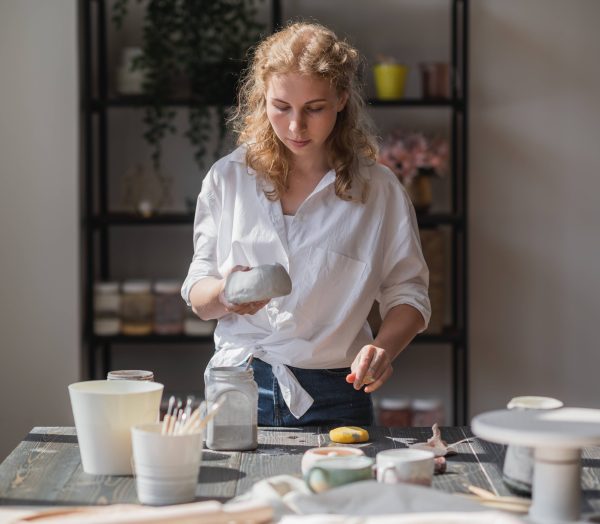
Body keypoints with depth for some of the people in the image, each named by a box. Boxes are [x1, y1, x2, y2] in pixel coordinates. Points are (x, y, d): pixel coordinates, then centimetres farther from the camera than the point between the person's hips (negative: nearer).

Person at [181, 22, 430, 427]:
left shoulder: (379, 189, 2)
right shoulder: (228, 178, 5)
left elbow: (407, 294, 6)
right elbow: (198, 296, 7)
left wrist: (383, 348, -14)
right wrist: (225, 294, -17)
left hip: (332, 399, -1)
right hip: (236, 389, 1)